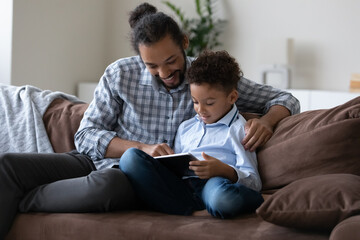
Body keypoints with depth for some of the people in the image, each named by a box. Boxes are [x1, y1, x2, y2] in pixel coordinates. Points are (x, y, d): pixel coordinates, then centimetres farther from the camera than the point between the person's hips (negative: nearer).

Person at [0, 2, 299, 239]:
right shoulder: (120, 74, 0)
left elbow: (284, 99, 7)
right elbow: (86, 136, 2)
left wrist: (266, 120, -18)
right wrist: (142, 148, -14)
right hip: (101, 159, 2)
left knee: (108, 184, -40)